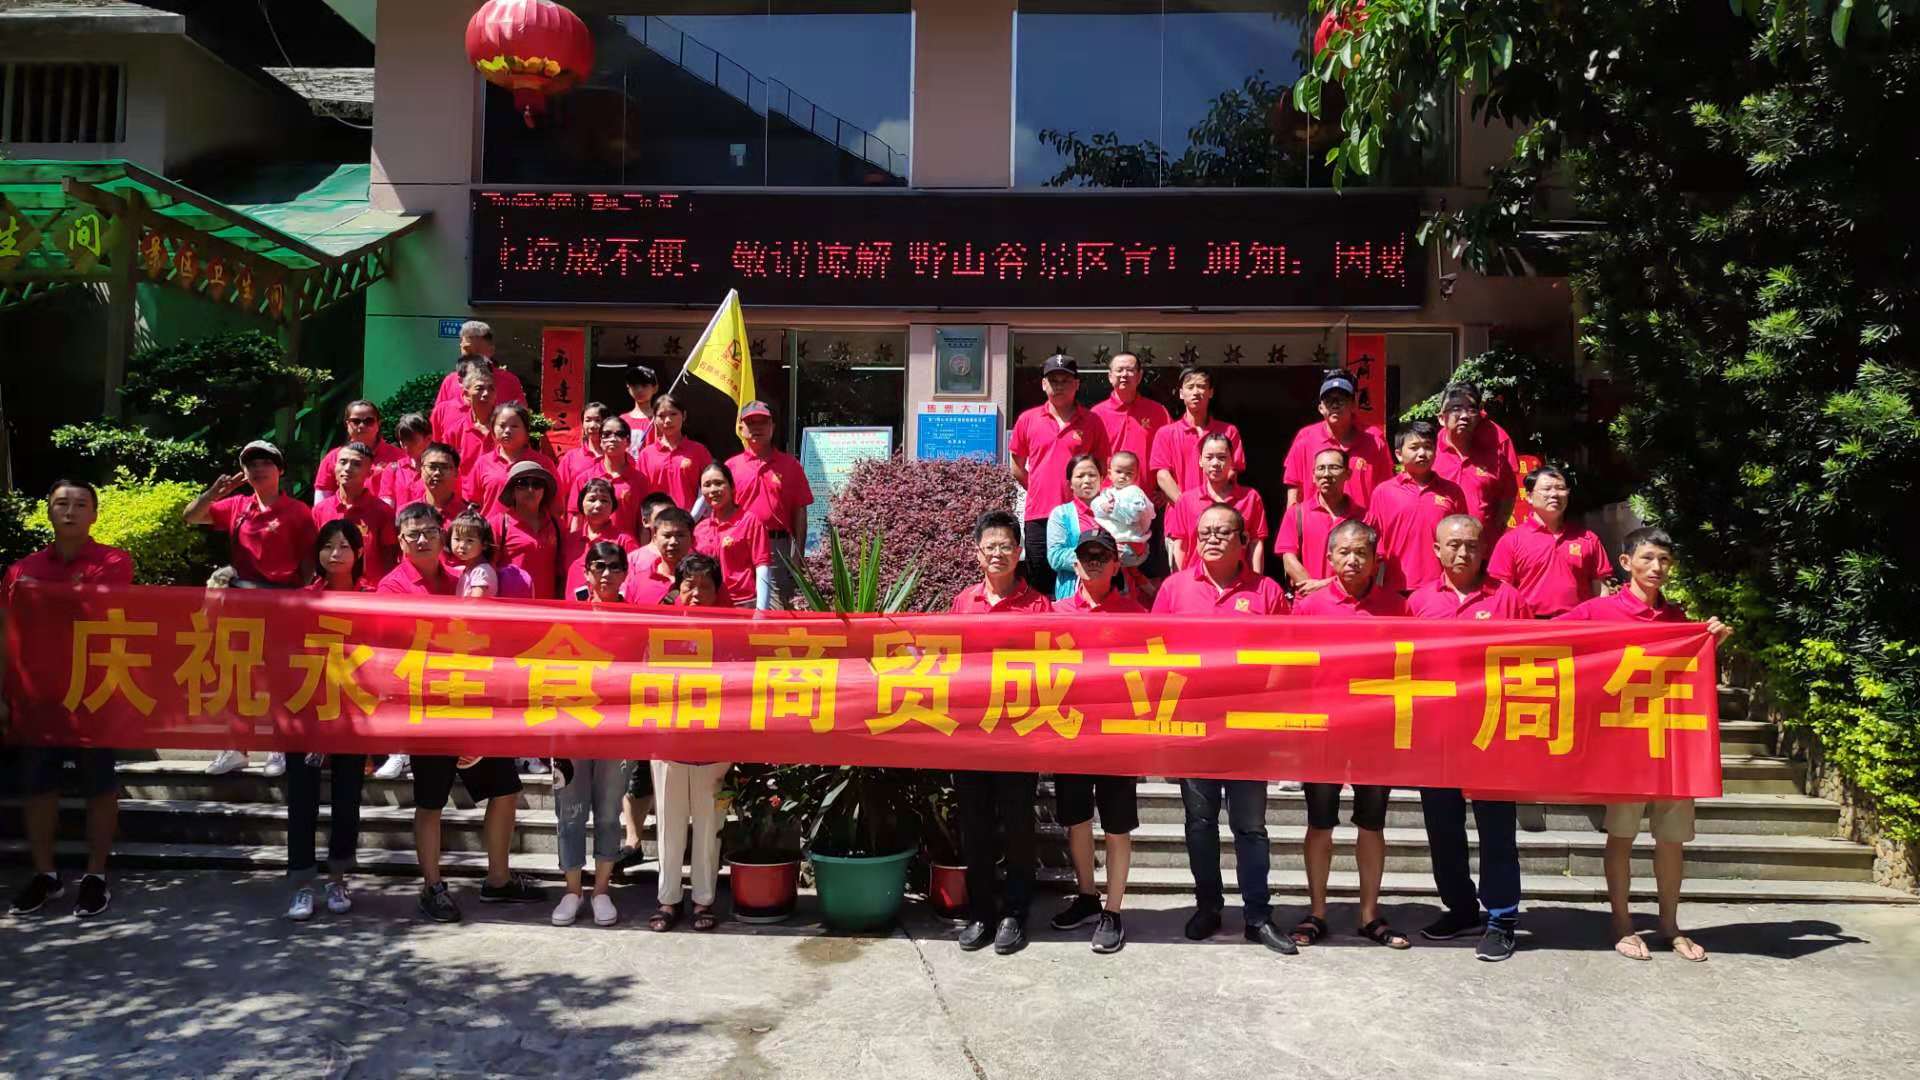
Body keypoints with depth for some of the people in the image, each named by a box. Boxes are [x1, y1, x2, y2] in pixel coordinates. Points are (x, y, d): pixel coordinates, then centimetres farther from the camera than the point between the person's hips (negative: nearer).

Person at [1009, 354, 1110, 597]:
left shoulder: (1091, 422, 3)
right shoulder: (1027, 420, 5)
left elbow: (1101, 468, 11)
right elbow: (1016, 466, 14)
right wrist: (1039, 490, 11)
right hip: (1039, 516, 1)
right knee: (1039, 589, 7)